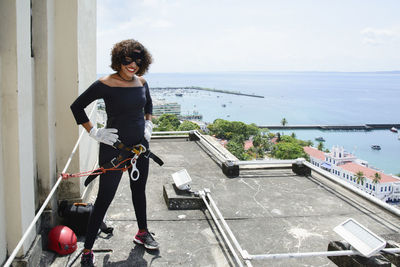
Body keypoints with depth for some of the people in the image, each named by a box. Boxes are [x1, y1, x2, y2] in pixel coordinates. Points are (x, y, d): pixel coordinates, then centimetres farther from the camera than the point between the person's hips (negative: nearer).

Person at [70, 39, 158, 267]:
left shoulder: (141, 83, 3)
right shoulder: (105, 85, -15)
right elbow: (77, 107, -8)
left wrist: (148, 124, 11)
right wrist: (95, 132, -12)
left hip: (140, 145, 6)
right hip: (114, 147, -6)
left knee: (139, 190, 20)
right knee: (105, 198, -4)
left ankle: (142, 233, 41)